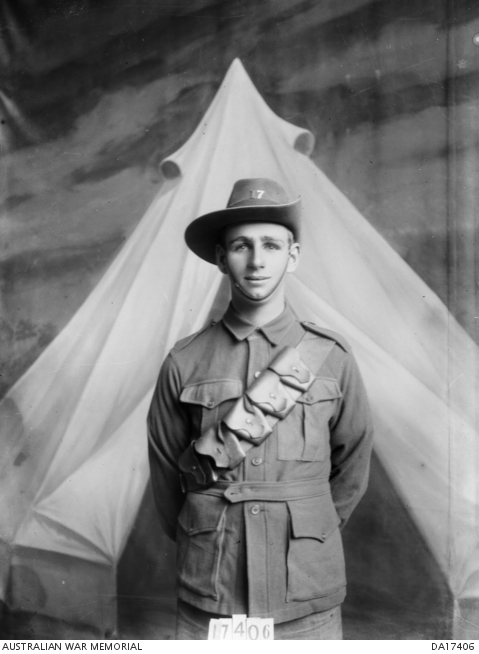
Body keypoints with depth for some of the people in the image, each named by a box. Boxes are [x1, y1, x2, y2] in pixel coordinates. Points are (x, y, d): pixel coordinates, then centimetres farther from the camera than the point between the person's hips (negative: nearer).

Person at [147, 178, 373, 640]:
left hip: (307, 605, 0)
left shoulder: (331, 357, -3)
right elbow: (165, 473, 8)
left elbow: (352, 467, 9)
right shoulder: (185, 363, -4)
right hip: (207, 604, 0)